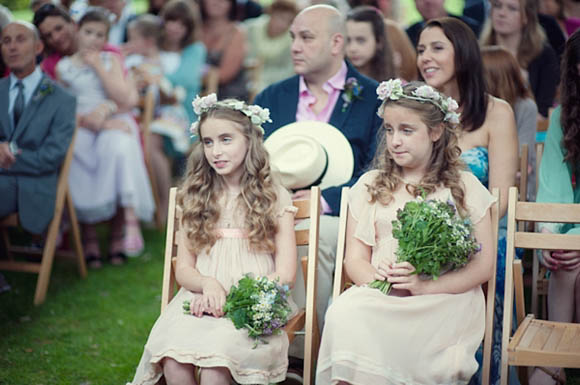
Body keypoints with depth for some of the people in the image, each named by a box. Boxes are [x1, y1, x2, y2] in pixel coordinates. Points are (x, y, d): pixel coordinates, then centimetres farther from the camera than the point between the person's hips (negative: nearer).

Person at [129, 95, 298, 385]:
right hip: (201, 297, 3)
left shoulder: (275, 198, 8)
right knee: (171, 354, -31)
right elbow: (183, 269, 14)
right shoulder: (194, 198, 17)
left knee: (217, 351, -36)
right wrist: (208, 284, -10)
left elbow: (285, 274, 3)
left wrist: (232, 296, -9)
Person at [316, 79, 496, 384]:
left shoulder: (464, 187, 10)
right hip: (379, 296, 3)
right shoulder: (370, 186, 17)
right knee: (343, 312, -33)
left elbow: (483, 266, 4)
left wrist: (425, 285, -12)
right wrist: (376, 277, -12)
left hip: (446, 299, -2)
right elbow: (354, 259, 13)